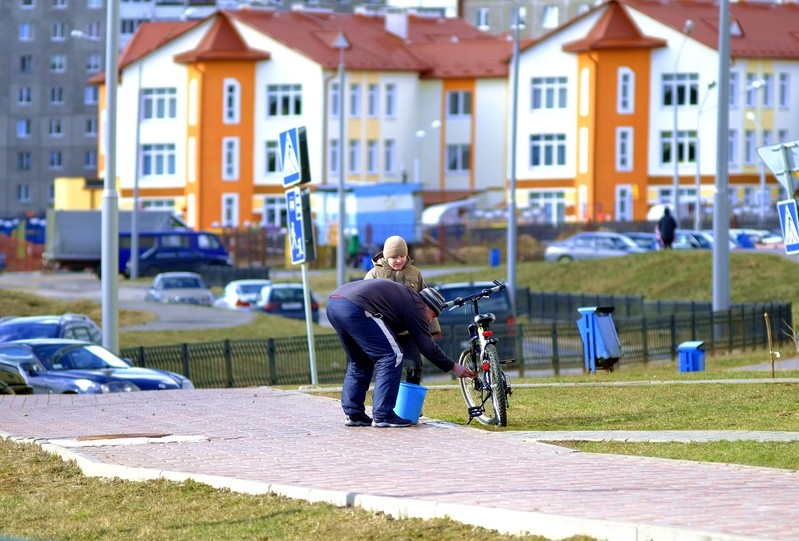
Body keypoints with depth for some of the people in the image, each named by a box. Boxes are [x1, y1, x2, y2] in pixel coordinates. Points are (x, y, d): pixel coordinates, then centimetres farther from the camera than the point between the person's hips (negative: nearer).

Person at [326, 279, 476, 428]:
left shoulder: (404, 294, 33)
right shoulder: (415, 306, 5)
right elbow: (427, 346, 3)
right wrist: (453, 367, 12)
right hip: (354, 308, -10)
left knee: (359, 361, 24)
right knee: (392, 356, -2)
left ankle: (353, 414, 24)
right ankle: (383, 416, -2)